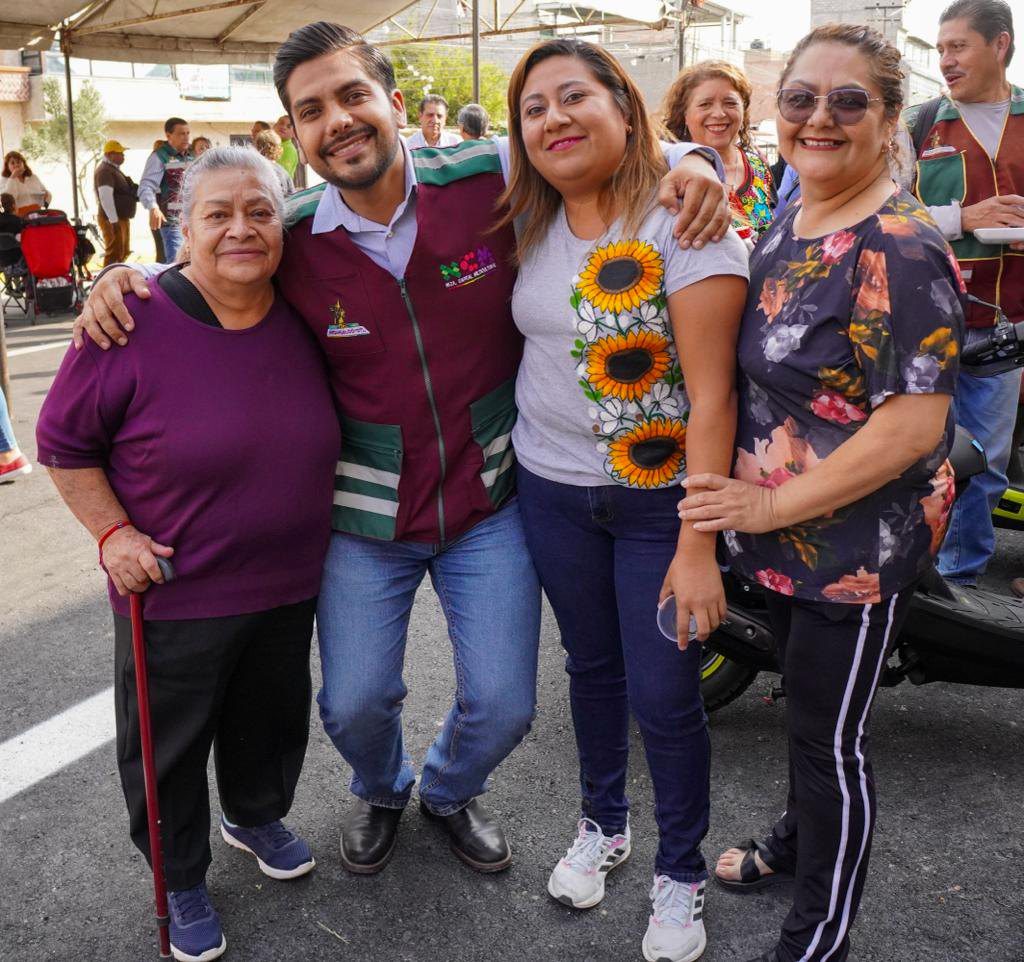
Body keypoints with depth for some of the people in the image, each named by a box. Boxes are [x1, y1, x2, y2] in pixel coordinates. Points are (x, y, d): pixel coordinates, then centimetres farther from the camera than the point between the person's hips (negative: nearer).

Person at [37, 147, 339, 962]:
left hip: (289, 585, 5)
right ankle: (182, 879, 39)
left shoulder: (304, 316, -4)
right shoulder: (134, 323, -18)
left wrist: (318, 520, 9)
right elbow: (63, 443, -7)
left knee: (273, 716, 24)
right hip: (173, 594, -4)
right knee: (170, 743, 13)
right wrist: (113, 533, -15)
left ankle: (257, 817, 54)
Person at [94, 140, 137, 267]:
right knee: (114, 254, -12)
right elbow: (105, 197, -25)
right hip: (113, 219, -11)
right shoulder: (105, 171, -15)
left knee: (123, 253, 17)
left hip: (123, 217, 11)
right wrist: (113, 220, -28)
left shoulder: (114, 169, 18)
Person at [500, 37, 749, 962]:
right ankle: (603, 823, 44)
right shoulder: (528, 221, 1)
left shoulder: (682, 221, -16)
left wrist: (697, 546, -21)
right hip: (552, 487, 5)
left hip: (661, 496, -4)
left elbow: (711, 393, -19)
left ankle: (681, 872, 28)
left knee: (663, 695, 3)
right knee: (592, 664, 20)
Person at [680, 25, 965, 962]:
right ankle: (799, 838, 51)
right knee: (806, 702, 26)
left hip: (859, 548, -8)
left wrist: (767, 506, -21)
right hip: (783, 532, 8)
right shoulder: (788, 220, 4)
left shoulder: (899, 252, -22)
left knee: (831, 735, 7)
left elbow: (913, 427, -26)